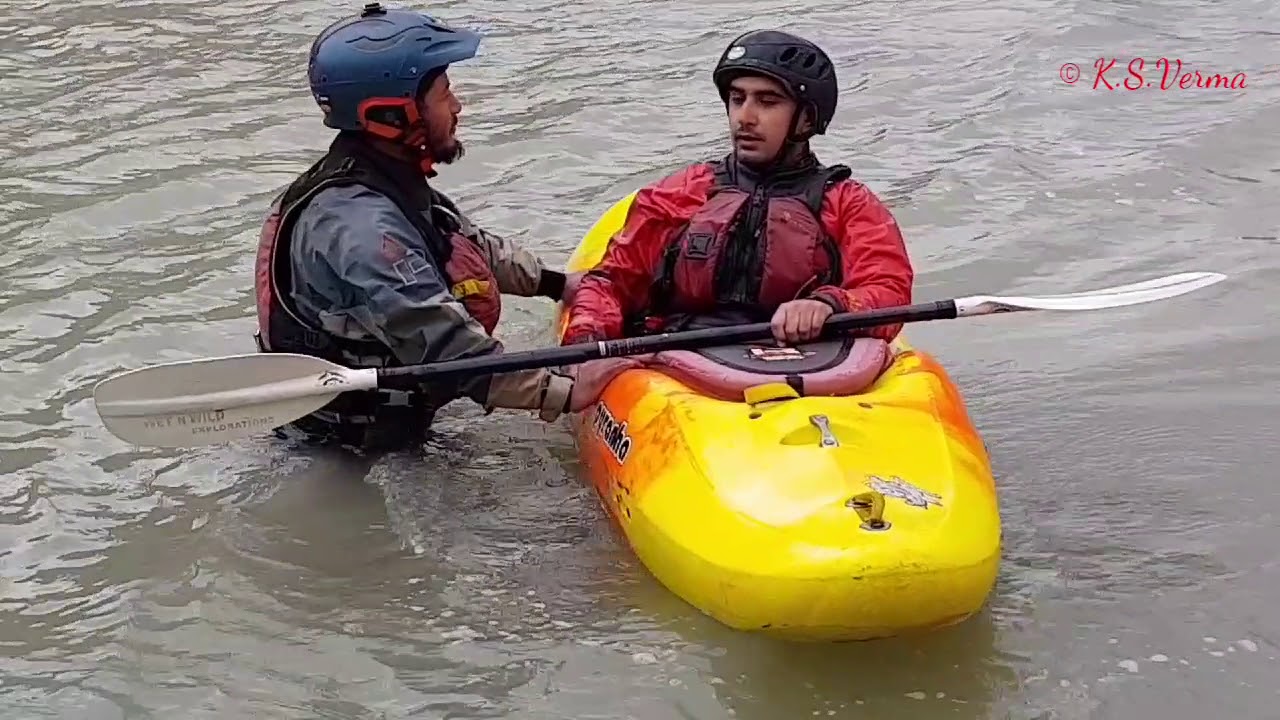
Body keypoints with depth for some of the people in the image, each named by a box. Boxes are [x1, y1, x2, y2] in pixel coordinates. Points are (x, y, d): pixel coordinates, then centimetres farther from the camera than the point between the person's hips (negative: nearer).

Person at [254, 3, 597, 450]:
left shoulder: (387, 181, 4)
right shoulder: (359, 226, -28)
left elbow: (471, 244, 21)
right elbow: (446, 347, -33)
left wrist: (554, 283, 18)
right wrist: (563, 393, -32)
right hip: (353, 442, -9)